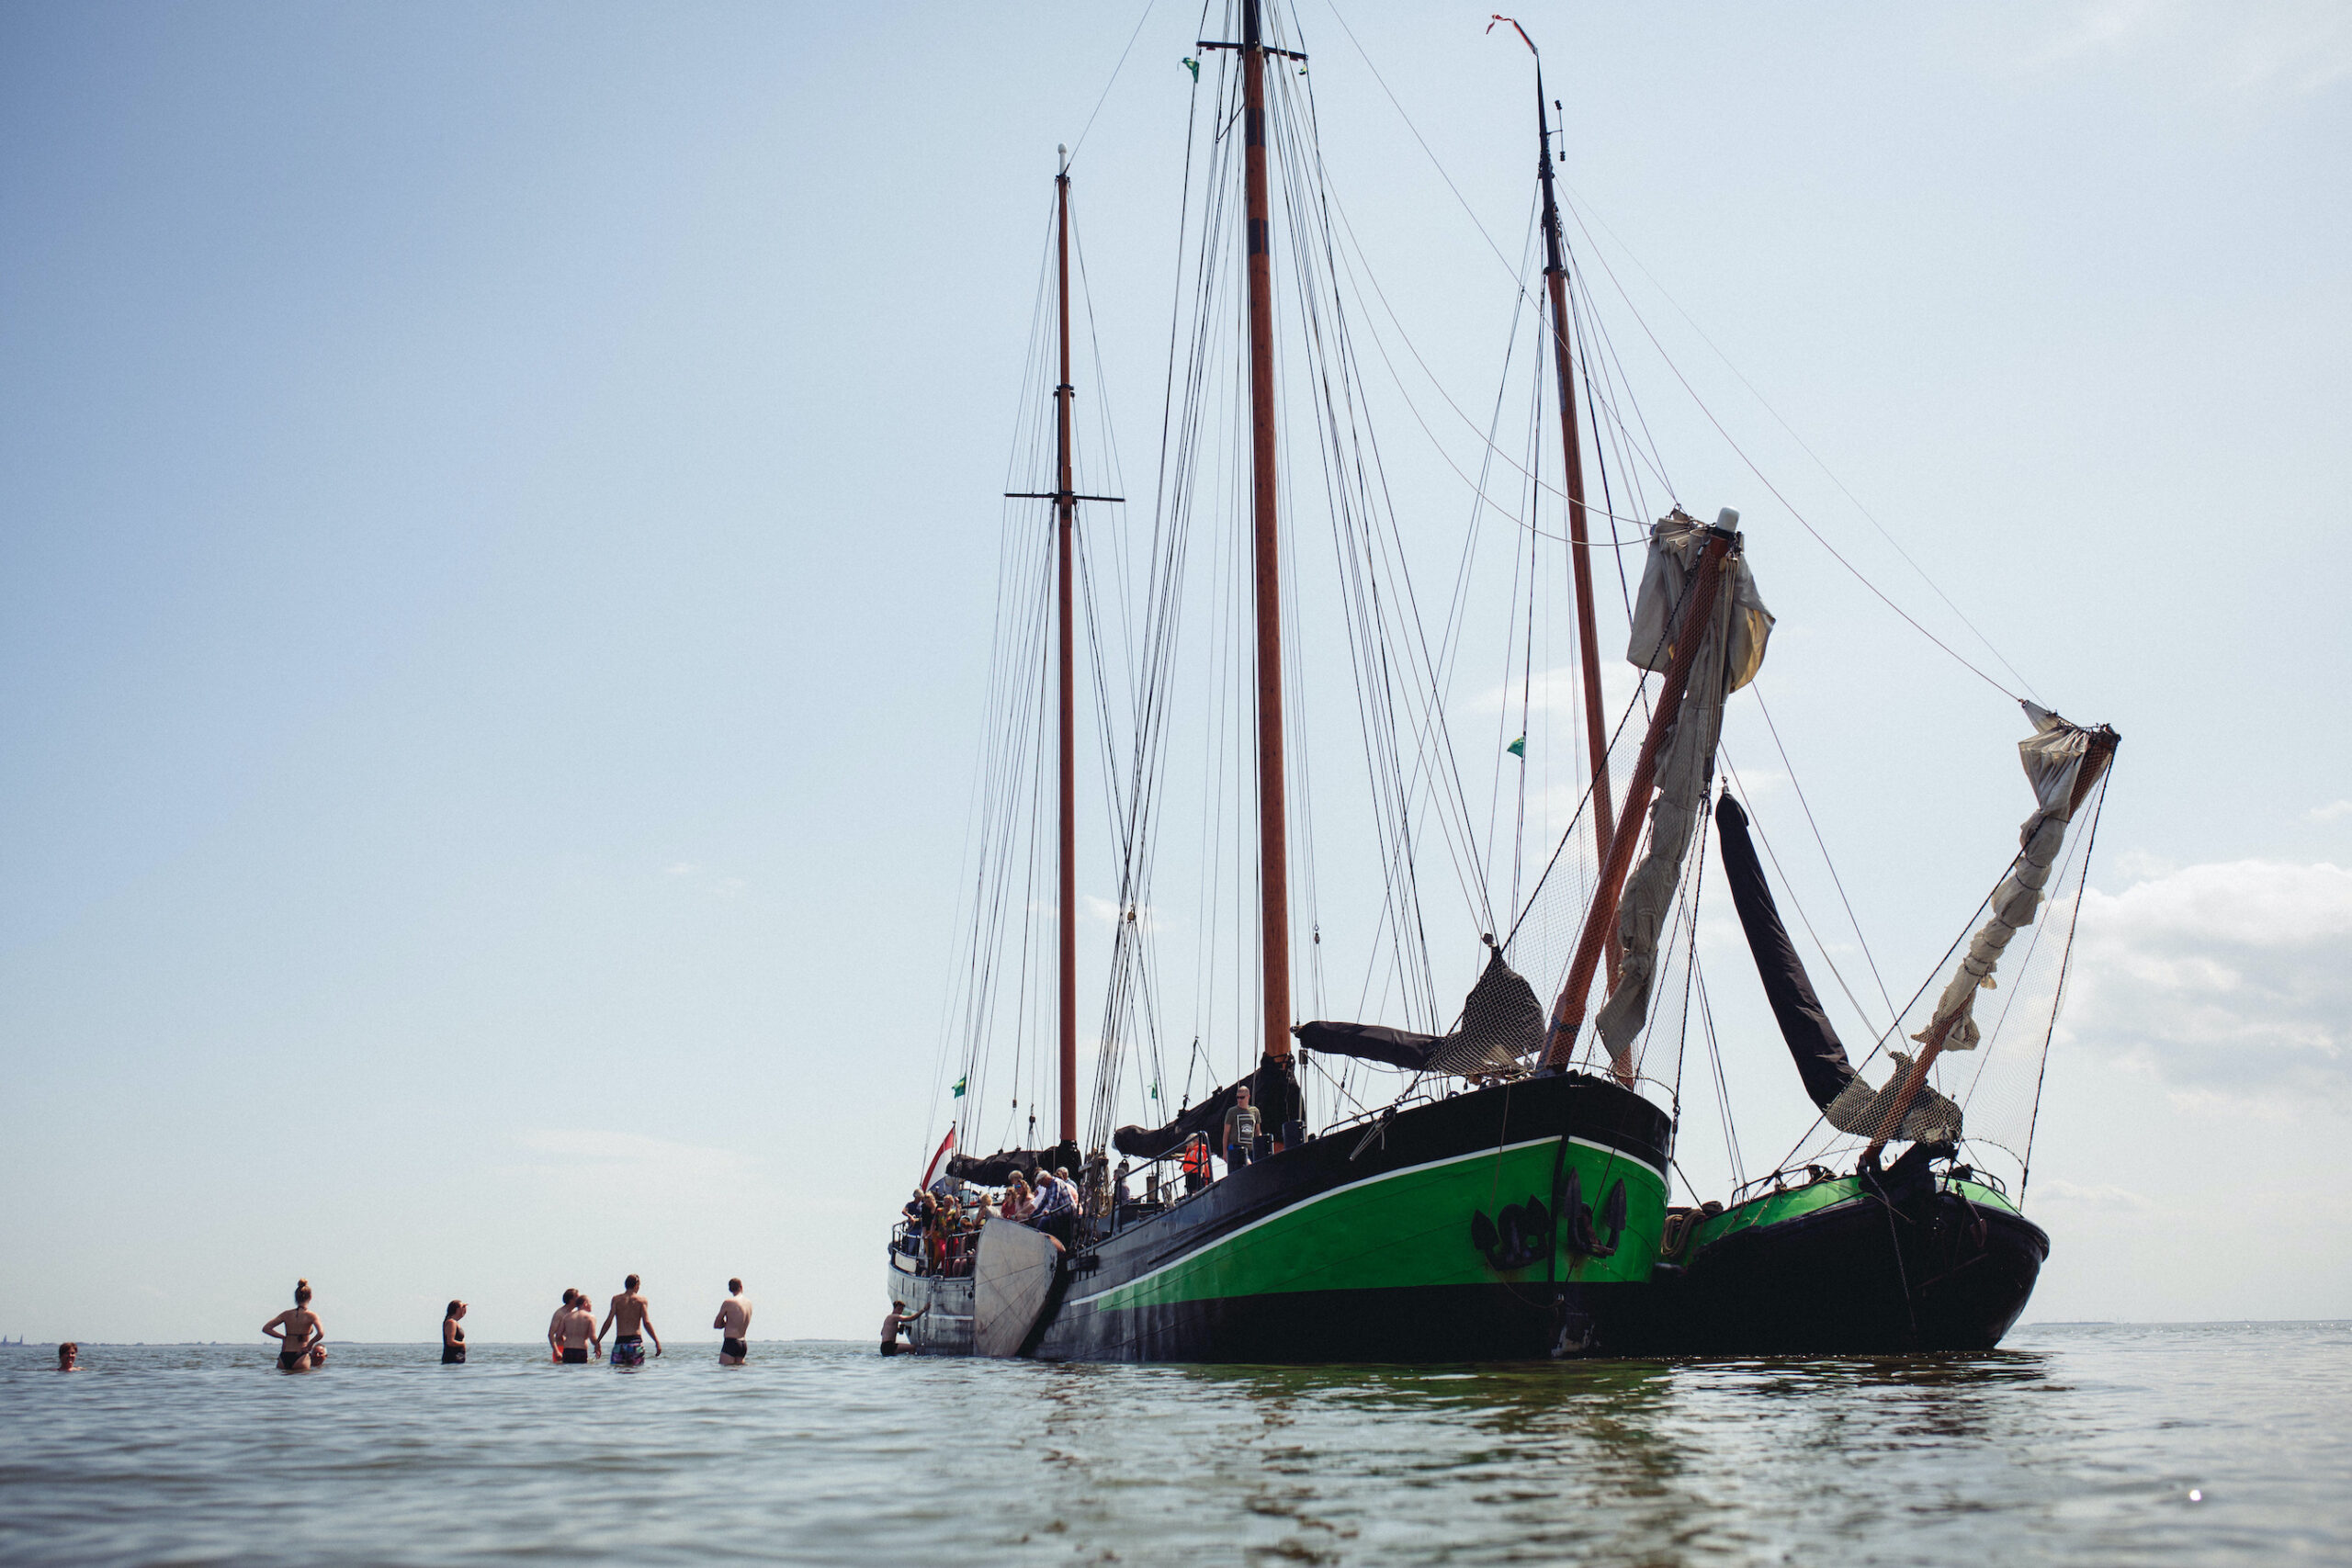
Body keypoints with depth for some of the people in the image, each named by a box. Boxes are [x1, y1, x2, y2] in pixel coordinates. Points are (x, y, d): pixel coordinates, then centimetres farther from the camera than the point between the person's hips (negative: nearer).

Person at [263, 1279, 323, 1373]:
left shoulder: (286, 1314, 7)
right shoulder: (311, 1315, -4)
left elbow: (266, 1328, 8)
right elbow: (321, 1333, -19)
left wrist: (283, 1337, 11)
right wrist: (310, 1344, -1)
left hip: (284, 1357, 3)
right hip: (301, 1357, -3)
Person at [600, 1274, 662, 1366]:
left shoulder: (616, 1299, 5)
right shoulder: (642, 1300, 3)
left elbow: (609, 1321, -3)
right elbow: (646, 1323, -5)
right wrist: (657, 1341, -2)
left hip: (620, 1342, 0)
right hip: (636, 1341, 0)